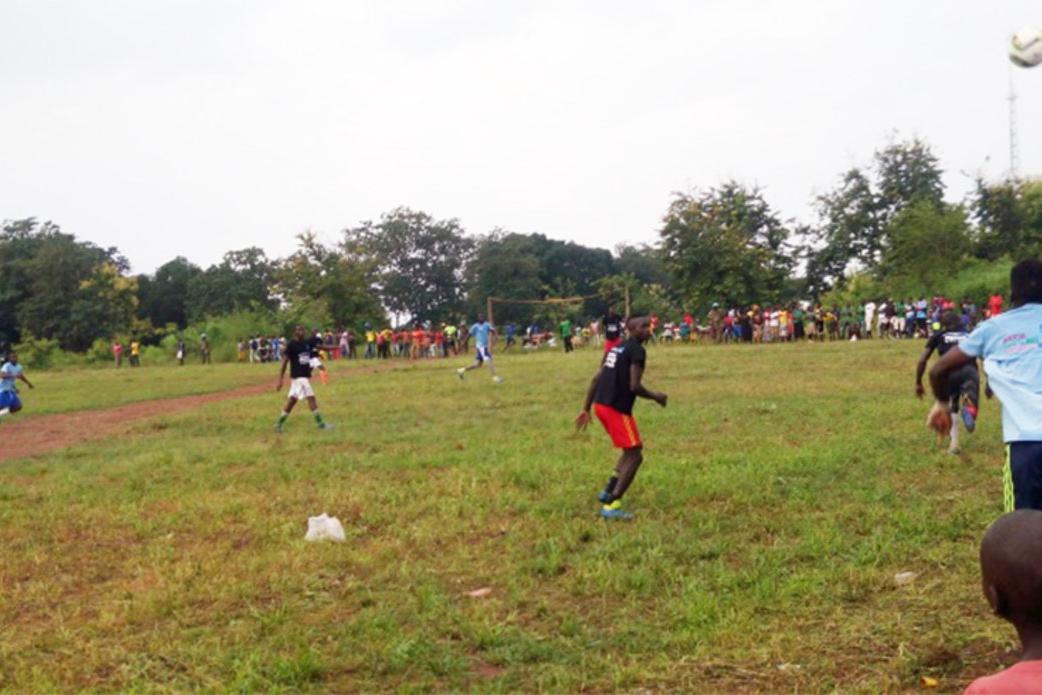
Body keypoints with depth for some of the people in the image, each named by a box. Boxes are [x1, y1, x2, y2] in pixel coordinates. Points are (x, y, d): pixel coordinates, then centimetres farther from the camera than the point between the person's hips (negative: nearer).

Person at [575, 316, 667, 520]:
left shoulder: (617, 348, 17)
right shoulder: (637, 350, -10)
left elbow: (596, 378, 17)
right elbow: (634, 386, -19)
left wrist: (586, 408, 20)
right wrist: (655, 396, -1)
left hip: (601, 404, 9)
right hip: (617, 408, -9)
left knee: (632, 448, 25)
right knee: (634, 455, -1)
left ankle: (609, 490, 23)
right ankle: (611, 506, -6)